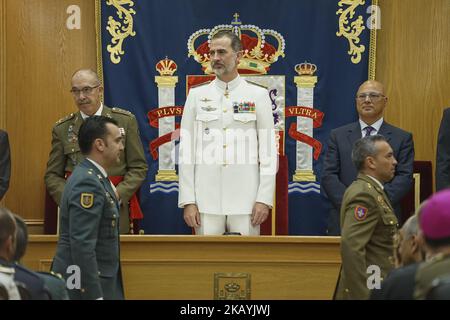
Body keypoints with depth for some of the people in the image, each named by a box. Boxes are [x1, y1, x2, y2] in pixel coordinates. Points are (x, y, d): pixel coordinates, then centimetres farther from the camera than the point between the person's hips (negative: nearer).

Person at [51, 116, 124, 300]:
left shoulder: (92, 177, 12)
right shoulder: (87, 183, -19)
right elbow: (82, 246, -24)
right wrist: (94, 296, -25)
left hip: (96, 281, 10)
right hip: (85, 286, -10)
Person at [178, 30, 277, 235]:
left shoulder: (258, 95, 5)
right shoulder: (196, 95, 8)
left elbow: (268, 150, 2)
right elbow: (186, 150, 5)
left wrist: (264, 199, -6)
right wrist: (187, 201, -2)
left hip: (246, 200, -1)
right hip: (206, 200, 1)